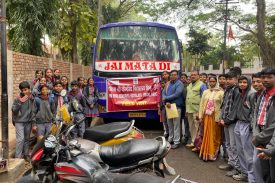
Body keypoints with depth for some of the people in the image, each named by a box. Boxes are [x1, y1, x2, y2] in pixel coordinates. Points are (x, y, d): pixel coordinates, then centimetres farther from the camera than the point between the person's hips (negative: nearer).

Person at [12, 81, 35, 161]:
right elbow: (13, 110, -13)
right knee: (20, 138, -12)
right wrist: (20, 102, -26)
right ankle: (18, 156, -4)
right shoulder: (18, 99, -10)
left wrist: (33, 121, 6)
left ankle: (26, 154, 24)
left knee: (26, 139, 12)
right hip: (19, 122, -4)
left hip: (28, 122, 4)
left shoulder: (31, 99, 1)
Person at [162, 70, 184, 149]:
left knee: (176, 124, -4)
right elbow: (163, 93, 6)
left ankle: (176, 142, 2)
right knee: (169, 123, 14)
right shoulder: (168, 84, 13)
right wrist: (166, 102, -13)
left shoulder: (179, 83, -7)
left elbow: (176, 95, -17)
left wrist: (166, 98, -9)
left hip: (176, 106, -6)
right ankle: (170, 138, 28)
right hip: (168, 106, 6)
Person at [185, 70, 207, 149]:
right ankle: (193, 142, 24)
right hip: (189, 109, 7)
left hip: (197, 110, -7)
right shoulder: (189, 85, 16)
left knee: (196, 127, -3)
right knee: (191, 127, 14)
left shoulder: (202, 85, -7)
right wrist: (187, 110, 15)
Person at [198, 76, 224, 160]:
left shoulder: (220, 92, -5)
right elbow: (202, 104, 8)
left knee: (214, 135, 5)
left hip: (215, 117, -4)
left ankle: (213, 154, 13)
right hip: (206, 116, 4)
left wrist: (220, 118, -13)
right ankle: (206, 153, 19)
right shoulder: (205, 92, 9)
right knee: (206, 135, 9)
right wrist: (200, 116, 4)